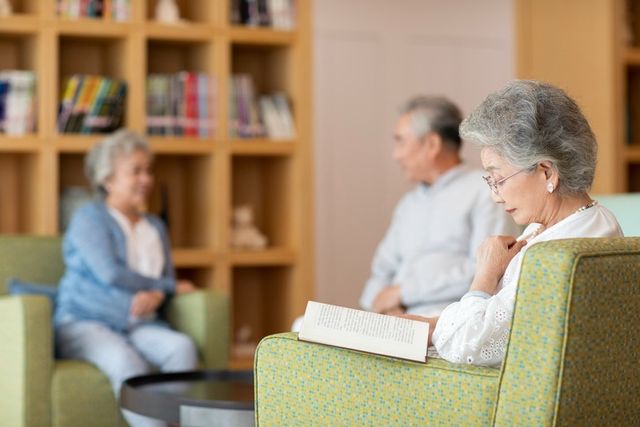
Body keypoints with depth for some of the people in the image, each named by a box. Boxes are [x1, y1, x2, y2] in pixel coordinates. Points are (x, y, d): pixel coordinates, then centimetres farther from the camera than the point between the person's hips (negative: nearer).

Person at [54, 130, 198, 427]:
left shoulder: (155, 227, 20)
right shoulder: (89, 218, 0)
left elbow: (168, 280, 12)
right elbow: (110, 273, -13)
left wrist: (155, 296, -15)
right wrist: (169, 287, -4)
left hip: (139, 325, 5)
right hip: (85, 324, -5)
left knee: (182, 347, -27)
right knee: (126, 360, -37)